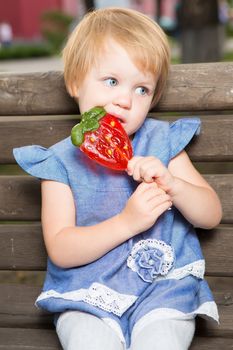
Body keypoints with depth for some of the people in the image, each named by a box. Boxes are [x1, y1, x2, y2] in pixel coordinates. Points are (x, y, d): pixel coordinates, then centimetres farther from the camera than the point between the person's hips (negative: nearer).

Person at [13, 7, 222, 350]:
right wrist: (127, 222, -19)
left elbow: (212, 215, 5)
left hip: (162, 287, 1)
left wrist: (171, 184, -15)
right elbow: (59, 251, -8)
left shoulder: (163, 142, 5)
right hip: (88, 295, -1)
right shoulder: (61, 161, 0)